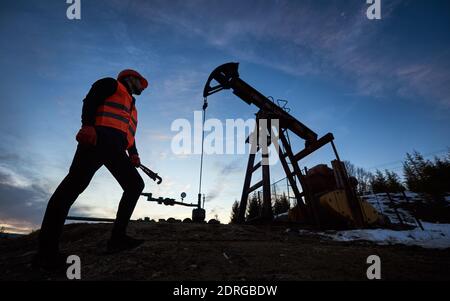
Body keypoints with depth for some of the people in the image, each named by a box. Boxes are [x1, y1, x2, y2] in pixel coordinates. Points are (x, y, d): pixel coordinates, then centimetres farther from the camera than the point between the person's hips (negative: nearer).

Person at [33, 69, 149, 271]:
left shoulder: (132, 107, 37)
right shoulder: (111, 84, 17)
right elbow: (90, 100, 0)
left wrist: (134, 154, 9)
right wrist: (87, 125, -17)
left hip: (116, 149, 9)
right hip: (98, 137, -8)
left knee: (135, 184, -2)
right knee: (76, 183, -18)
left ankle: (117, 238, -4)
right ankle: (46, 250, -18)